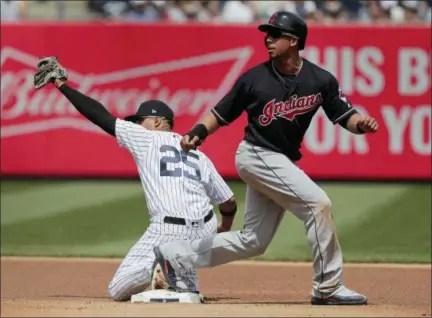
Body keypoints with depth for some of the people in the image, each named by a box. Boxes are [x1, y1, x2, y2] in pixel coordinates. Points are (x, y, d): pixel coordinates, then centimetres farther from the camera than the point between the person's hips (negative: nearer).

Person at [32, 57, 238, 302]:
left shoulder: (147, 138, 8)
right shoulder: (199, 156, 20)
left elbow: (101, 116, 10)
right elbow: (229, 204, 20)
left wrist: (61, 83, 18)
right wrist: (224, 230, 42)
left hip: (167, 233, -5)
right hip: (204, 231, 5)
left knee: (118, 291, 5)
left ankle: (161, 271, -20)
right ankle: (188, 284, 7)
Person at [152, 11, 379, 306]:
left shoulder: (320, 80, -3)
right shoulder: (255, 78, -8)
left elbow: (344, 115, -4)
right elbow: (222, 114, 0)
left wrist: (361, 123, -25)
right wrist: (197, 133, -15)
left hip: (280, 163, 6)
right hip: (256, 156, -6)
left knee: (253, 241, 12)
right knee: (318, 203, -20)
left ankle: (176, 256, 22)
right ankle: (328, 288, -15)